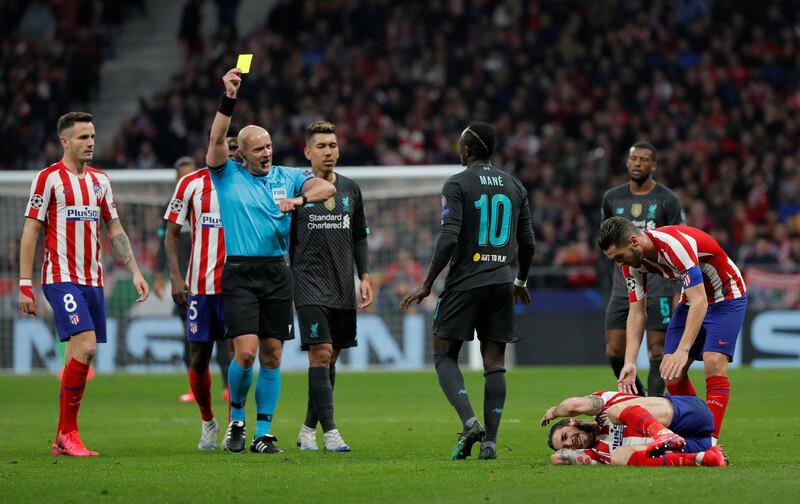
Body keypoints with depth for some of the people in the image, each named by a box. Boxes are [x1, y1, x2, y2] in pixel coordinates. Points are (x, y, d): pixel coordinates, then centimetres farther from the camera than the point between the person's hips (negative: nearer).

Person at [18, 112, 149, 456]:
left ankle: (62, 440, 11)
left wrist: (135, 271, 9)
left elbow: (115, 231, 19)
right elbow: (30, 231, -5)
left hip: (93, 280, 6)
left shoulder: (99, 181, 14)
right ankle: (68, 433, -11)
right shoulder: (49, 178, -5)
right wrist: (25, 285, -9)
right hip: (61, 278, -6)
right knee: (85, 348, -19)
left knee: (80, 358, 4)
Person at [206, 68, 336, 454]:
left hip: (277, 273, 3)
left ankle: (263, 433, 10)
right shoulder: (227, 176, 3)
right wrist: (228, 99, -23)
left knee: (272, 355, 3)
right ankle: (236, 419, 9)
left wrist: (300, 199, -20)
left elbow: (327, 187, -1)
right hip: (240, 273, -3)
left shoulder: (286, 177, 10)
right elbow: (216, 140, -13)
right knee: (246, 352, -15)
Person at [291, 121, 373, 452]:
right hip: (309, 285, -5)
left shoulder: (351, 190, 12)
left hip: (343, 288, 5)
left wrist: (364, 277, 10)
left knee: (330, 358, 8)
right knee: (321, 354, -14)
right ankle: (330, 432, -16)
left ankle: (308, 430, 20)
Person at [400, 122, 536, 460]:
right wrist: (520, 282, 31)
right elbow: (527, 243, 15)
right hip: (501, 283, 5)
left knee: (444, 355, 5)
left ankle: (469, 423, -16)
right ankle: (490, 441, -2)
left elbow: (448, 240, -14)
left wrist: (427, 285, -6)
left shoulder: (457, 184, -5)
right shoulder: (514, 186, 12)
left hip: (465, 282, -5)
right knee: (495, 362, 4)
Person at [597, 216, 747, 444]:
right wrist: (630, 362, -15)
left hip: (726, 295, -8)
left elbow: (699, 302, -37)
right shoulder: (632, 261, -10)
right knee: (672, 373, -2)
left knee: (714, 363, -22)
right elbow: (637, 312, -4)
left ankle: (711, 444, -24)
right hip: (691, 299, 8)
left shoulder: (674, 244, -35)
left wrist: (682, 352, -42)